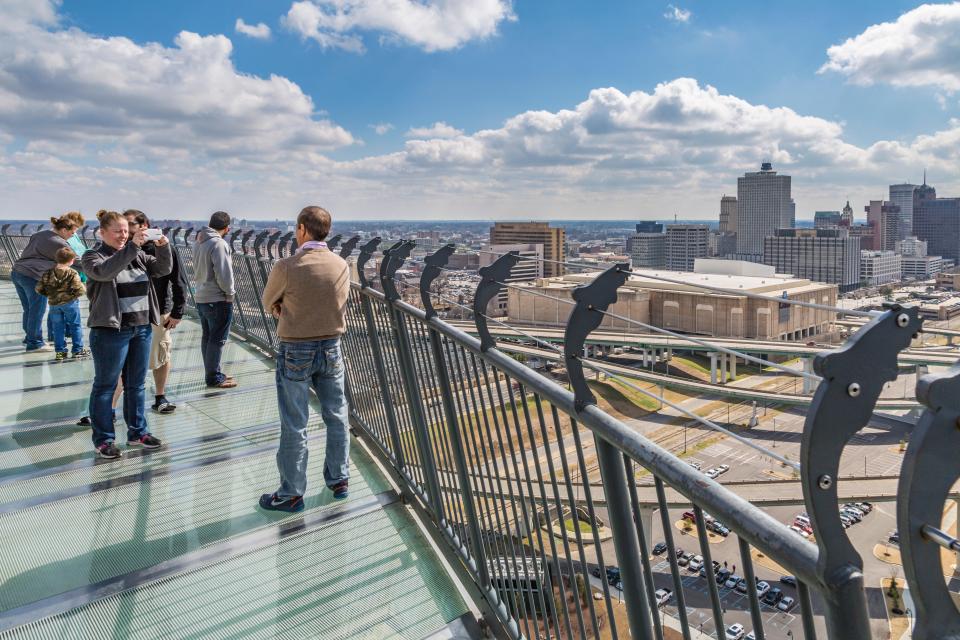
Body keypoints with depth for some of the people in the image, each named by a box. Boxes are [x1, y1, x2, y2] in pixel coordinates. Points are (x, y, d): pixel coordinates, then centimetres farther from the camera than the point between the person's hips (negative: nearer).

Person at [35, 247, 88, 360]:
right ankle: (78, 350, 11)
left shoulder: (48, 273, 1)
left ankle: (60, 351, 12)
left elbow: (39, 289, 4)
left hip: (53, 304, 4)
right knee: (75, 326, 8)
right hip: (70, 303, -4)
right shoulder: (72, 274, -13)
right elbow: (79, 290, -18)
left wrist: (49, 294, 20)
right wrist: (84, 287, 3)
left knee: (58, 327, 11)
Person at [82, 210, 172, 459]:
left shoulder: (137, 255, 13)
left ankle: (137, 432, 24)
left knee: (136, 384, 13)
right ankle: (103, 439, 12)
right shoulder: (93, 256, -3)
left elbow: (163, 268, 5)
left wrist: (163, 247, -13)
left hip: (142, 328, 6)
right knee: (105, 386, 3)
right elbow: (105, 271, -25)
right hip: (110, 330, -5)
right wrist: (132, 247, -32)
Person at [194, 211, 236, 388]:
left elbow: (197, 270, 15)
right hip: (218, 300, -9)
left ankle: (212, 373, 25)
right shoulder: (219, 244, -19)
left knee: (207, 337, 15)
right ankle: (214, 377, 7)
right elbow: (224, 273, -19)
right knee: (218, 339, 1)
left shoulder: (199, 242, 7)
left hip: (201, 297, 9)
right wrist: (229, 293, -9)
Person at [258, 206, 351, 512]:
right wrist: (293, 309, 3)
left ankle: (291, 493, 18)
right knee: (336, 416, 16)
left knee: (294, 425, 6)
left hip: (296, 352, -4)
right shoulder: (342, 265, -4)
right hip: (331, 348, 4)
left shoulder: (287, 267, -17)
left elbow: (269, 303, -2)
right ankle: (339, 480, 29)